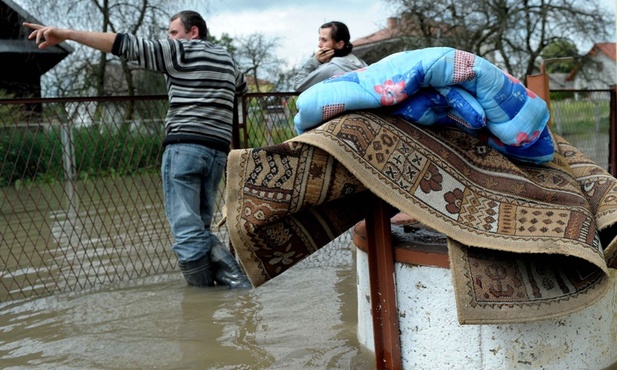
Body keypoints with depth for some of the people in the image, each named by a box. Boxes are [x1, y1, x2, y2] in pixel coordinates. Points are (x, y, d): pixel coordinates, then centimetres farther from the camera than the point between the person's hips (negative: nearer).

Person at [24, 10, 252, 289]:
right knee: (199, 228, 10)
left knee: (186, 231, -8)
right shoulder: (226, 59, 21)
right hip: (218, 151, 7)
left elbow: (126, 45, -5)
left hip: (184, 147, -7)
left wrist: (66, 33, -7)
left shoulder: (181, 50, 2)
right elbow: (241, 87, 42)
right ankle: (236, 282, -3)